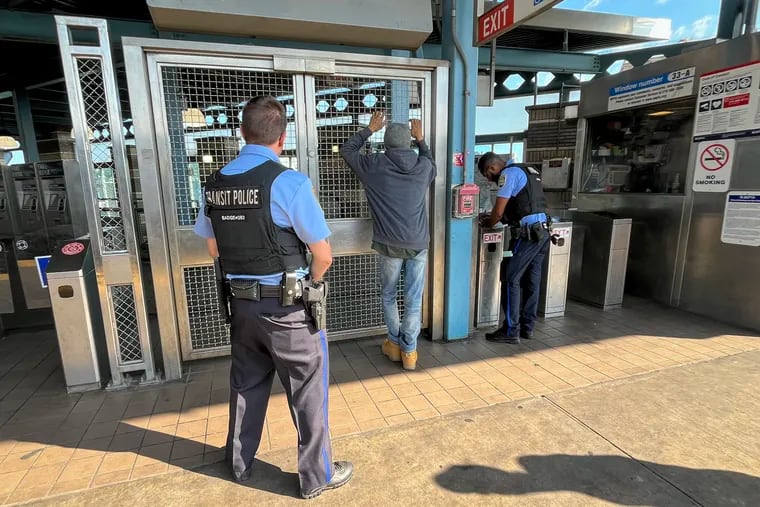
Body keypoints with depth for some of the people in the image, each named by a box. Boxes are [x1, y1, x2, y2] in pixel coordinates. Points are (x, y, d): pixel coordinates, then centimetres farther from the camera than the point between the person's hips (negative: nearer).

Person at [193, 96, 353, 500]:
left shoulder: (214, 184, 0)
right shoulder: (289, 182, -19)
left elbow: (214, 248, 12)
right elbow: (323, 255, -17)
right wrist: (309, 283, 3)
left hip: (240, 302, 6)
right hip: (287, 307, -6)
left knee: (246, 385, 24)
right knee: (307, 393, 12)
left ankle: (240, 464, 45)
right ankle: (316, 476, 30)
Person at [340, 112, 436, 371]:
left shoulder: (375, 164, -3)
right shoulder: (423, 166, 3)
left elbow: (346, 150, 15)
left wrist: (369, 129, 23)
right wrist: (421, 139, 36)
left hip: (390, 244, -1)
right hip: (418, 244, 1)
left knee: (388, 296, 18)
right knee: (413, 300, 8)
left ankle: (394, 344, 29)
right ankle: (409, 351, 17)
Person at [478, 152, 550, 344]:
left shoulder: (508, 174, -8)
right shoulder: (527, 170, 21)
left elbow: (498, 212, -12)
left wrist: (486, 224, 8)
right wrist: (492, 217, 23)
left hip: (528, 234, -9)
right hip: (543, 231, 9)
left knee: (511, 279, -3)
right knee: (532, 280, 12)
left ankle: (511, 331, 2)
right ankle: (528, 327, 20)